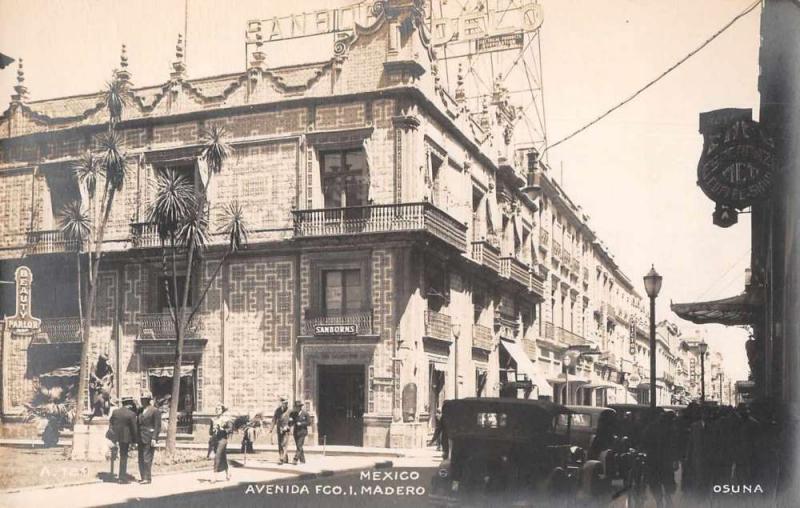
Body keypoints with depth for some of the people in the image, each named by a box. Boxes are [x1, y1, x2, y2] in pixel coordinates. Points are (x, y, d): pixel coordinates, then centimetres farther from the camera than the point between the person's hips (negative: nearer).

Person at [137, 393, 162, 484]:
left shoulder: (155, 411, -6)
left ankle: (148, 478, -4)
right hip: (141, 438, 7)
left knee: (147, 458, -8)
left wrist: (154, 438, -15)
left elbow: (157, 426, -8)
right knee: (141, 459, 8)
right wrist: (137, 437, 14)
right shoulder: (141, 410, 14)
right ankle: (143, 477, 15)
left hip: (149, 438, -7)